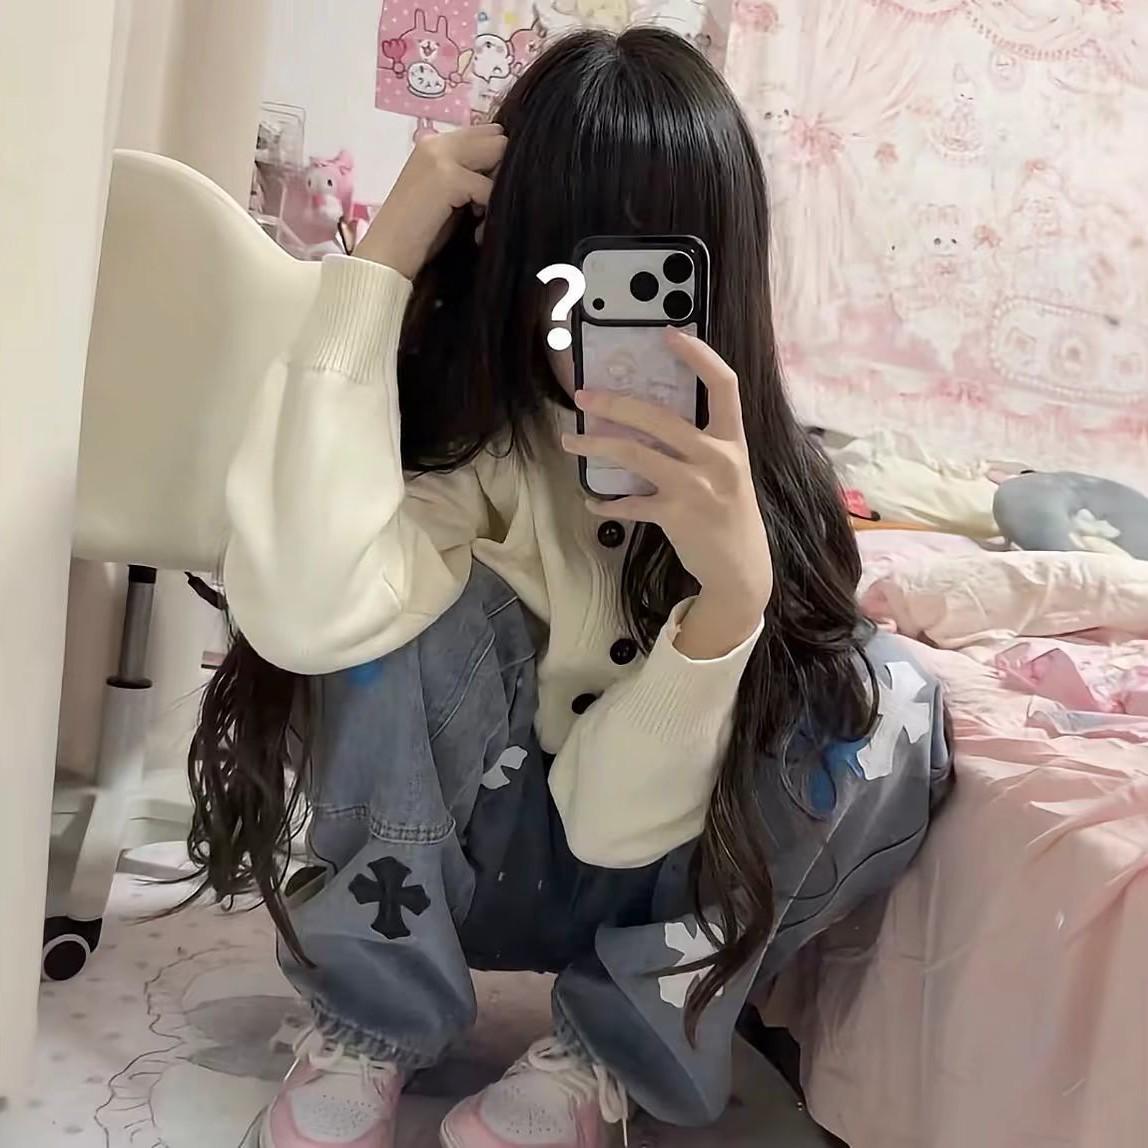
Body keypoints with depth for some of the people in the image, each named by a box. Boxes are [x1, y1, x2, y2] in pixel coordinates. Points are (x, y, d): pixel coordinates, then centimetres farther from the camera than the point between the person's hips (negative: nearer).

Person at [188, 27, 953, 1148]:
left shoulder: (752, 473, -19)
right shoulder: (452, 416, -18)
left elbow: (619, 822, -24)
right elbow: (303, 608, -41)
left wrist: (734, 585, -41)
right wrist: (382, 258, -34)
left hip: (638, 878, 1)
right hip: (444, 862, 0)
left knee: (890, 697, -23)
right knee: (419, 598, -29)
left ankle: (610, 1049, -8)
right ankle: (371, 1022, -9)